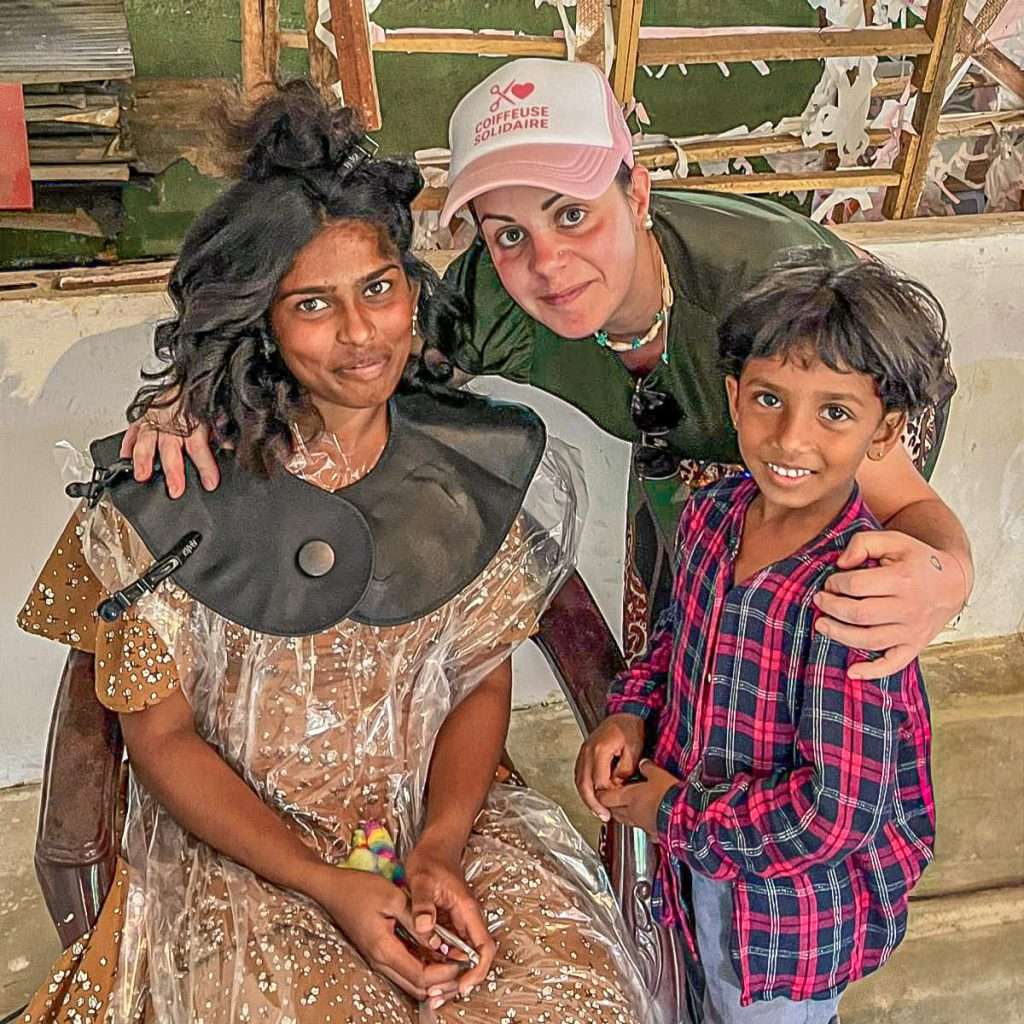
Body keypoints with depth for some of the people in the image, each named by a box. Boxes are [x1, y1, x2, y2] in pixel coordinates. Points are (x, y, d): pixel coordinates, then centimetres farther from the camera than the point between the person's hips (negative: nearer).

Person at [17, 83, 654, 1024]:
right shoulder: (165, 495, -14)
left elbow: (482, 678, 3)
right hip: (234, 840, -2)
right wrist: (332, 887, -15)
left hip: (436, 814, 2)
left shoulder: (479, 474, -6)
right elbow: (160, 733, -7)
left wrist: (439, 849, -13)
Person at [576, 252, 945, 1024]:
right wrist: (632, 713, -9)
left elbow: (837, 812, -32)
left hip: (797, 904, -6)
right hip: (705, 868, 6)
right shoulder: (713, 514, -11)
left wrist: (678, 815, -20)